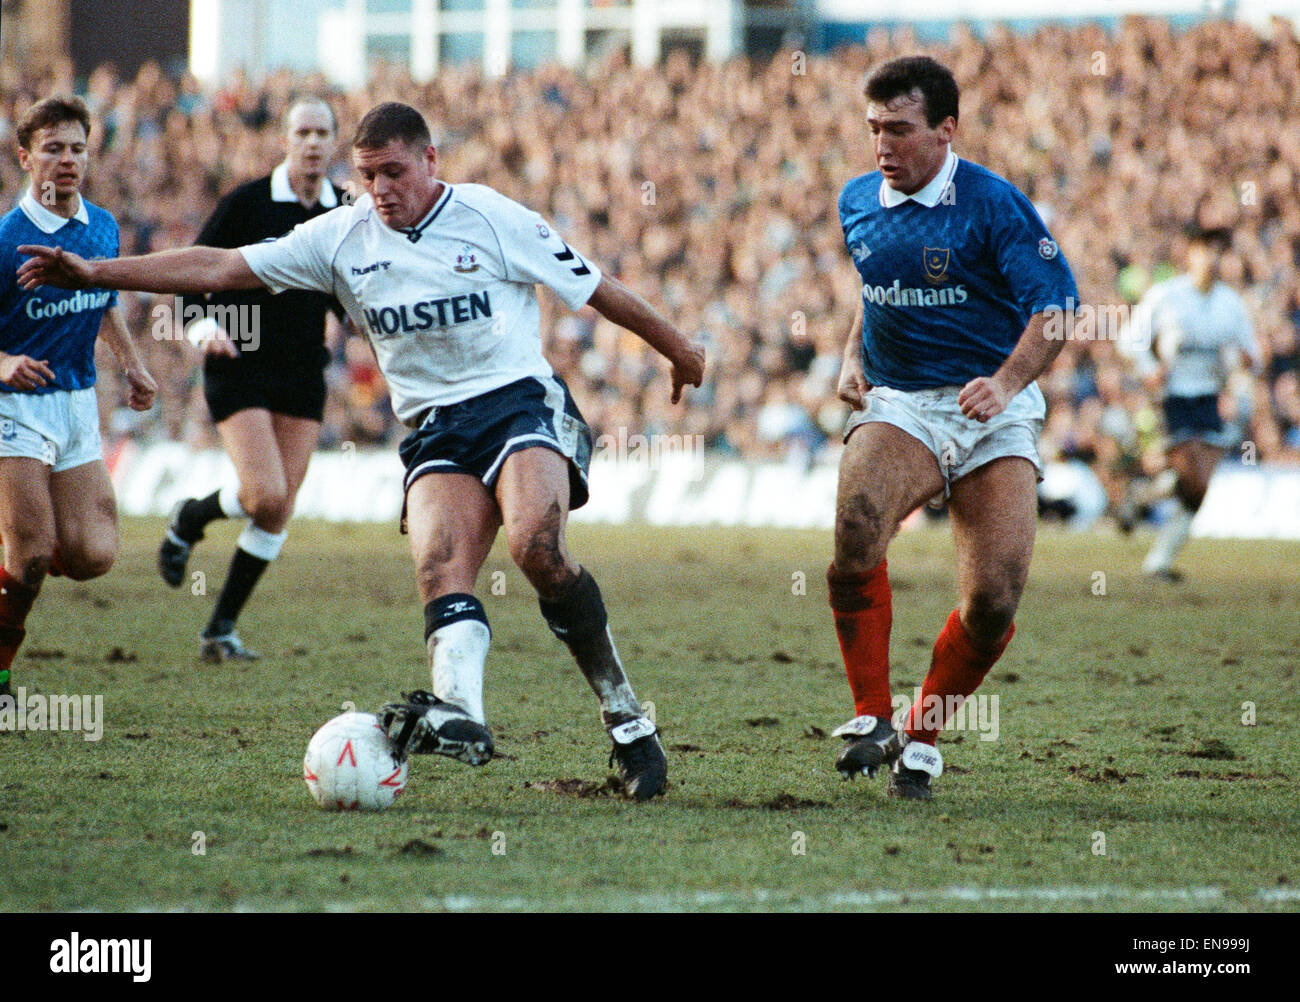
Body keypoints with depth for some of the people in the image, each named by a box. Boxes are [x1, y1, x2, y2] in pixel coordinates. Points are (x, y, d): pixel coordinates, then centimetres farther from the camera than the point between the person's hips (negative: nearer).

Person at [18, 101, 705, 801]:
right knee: (439, 563, -24)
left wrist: (676, 348, 18)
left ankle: (626, 715, -18)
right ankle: (459, 713, -48)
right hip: (435, 433, 3)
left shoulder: (495, 220, 0)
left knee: (536, 545, -29)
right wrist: (94, 273, -2)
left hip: (521, 400, -3)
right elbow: (222, 268, 5)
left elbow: (594, 287, 9)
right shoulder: (341, 238, 7)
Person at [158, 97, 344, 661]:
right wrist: (205, 328, -24)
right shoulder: (248, 202, -8)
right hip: (240, 367, -4)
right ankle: (188, 521, 14)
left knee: (280, 513, 0)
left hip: (303, 375, 4)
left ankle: (221, 628, 13)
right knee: (266, 495, -19)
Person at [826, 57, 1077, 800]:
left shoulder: (993, 204, -9)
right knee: (858, 522, -30)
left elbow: (1055, 304, -14)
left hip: (993, 412, -3)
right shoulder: (858, 202, 9)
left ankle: (922, 738, 11)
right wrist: (853, 357, 11)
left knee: (996, 598, -14)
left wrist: (1007, 382, -29)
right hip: (896, 405, 3)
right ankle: (871, 717, -18)